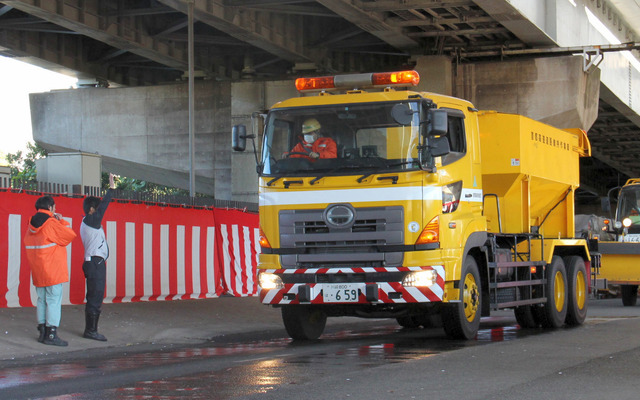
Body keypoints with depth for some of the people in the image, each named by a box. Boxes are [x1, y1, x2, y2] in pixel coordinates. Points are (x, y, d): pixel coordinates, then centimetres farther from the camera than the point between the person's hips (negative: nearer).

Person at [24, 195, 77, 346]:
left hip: (37, 272, 8)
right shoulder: (51, 224, -15)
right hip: (53, 272, -8)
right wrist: (61, 221, 2)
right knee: (54, 301, -6)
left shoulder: (31, 226, 10)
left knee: (41, 300, 13)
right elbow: (70, 235, -12)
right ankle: (51, 335, -9)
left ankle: (42, 333, 16)